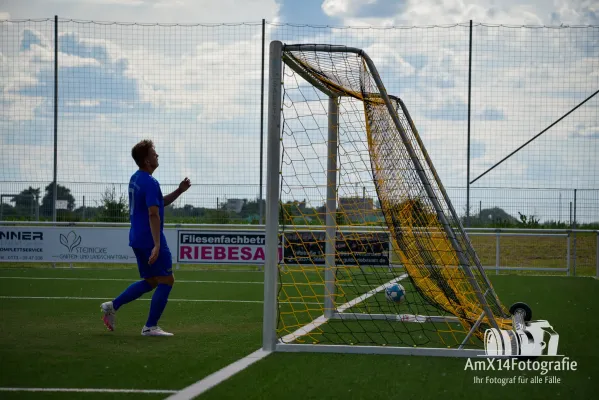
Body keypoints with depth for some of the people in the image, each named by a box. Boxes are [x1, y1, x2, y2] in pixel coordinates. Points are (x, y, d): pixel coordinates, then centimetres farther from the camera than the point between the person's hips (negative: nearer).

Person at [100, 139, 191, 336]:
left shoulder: (135, 178, 14)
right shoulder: (150, 183, -17)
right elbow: (153, 214, -24)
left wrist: (179, 191, 14)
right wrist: (156, 245, -27)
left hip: (137, 239, 9)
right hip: (150, 240, -9)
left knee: (150, 281, 19)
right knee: (166, 281, 0)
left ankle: (112, 305, 13)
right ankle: (150, 327, 0)